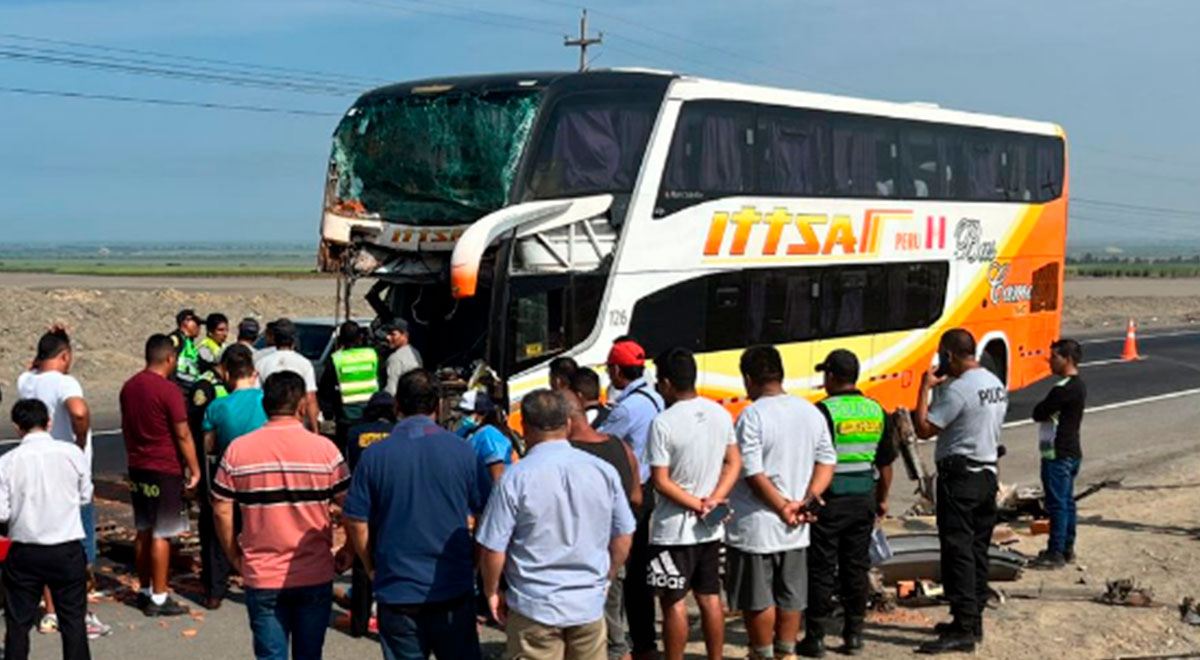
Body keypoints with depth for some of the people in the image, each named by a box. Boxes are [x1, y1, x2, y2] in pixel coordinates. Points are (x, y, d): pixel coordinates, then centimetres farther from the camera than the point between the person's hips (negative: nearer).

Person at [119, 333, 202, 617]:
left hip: (138, 468, 8)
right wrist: (194, 469, -7)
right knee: (161, 535, -3)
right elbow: (183, 435, -15)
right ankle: (158, 598, 1)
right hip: (165, 470, -8)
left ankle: (144, 591, 23)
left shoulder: (129, 387, 7)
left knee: (143, 531, 15)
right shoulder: (169, 391, -16)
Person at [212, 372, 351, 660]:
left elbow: (221, 511, -1)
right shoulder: (324, 449, -8)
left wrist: (234, 555, 12)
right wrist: (349, 552, 9)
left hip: (262, 577, 0)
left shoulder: (238, 450, -5)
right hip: (315, 576, 0)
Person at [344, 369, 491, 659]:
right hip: (454, 589, 0)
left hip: (396, 590, 0)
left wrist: (373, 569, 11)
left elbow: (356, 524, -4)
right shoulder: (461, 450, -5)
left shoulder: (374, 455, -6)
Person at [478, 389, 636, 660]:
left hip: (534, 607, -3)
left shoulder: (515, 478, -14)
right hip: (589, 604, 3)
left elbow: (493, 548, -11)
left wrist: (492, 592, 6)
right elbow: (623, 536, 6)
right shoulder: (603, 471, -3)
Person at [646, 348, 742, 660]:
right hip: (712, 529, 6)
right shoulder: (720, 414, 2)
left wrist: (697, 505, -11)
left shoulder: (663, 423, -17)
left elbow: (661, 482, -17)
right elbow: (734, 463, 5)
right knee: (710, 598, 14)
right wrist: (713, 501, -4)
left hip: (673, 529, -6)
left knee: (673, 602, 3)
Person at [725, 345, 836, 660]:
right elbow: (827, 461, 6)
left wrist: (783, 508, -12)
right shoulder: (811, 412, 5)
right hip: (795, 529, 6)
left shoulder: (752, 415, -15)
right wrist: (807, 501, -2)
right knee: (790, 597, 16)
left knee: (757, 599, 6)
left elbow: (753, 473, -19)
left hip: (755, 527, -6)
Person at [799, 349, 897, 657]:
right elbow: (886, 462, 11)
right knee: (856, 568, 12)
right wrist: (882, 499, 22)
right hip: (864, 499, 5)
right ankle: (853, 635, 16)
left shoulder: (823, 411, -14)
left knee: (821, 570, 3)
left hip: (829, 501, -5)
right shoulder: (876, 411, 4)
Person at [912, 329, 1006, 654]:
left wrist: (925, 388, -10)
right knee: (978, 550, 15)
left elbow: (924, 429, -18)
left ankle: (963, 630, -9)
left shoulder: (958, 389, -18)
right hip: (988, 472, 10)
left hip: (960, 477, -10)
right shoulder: (996, 384, 12)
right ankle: (974, 619, 23)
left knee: (957, 551, -8)